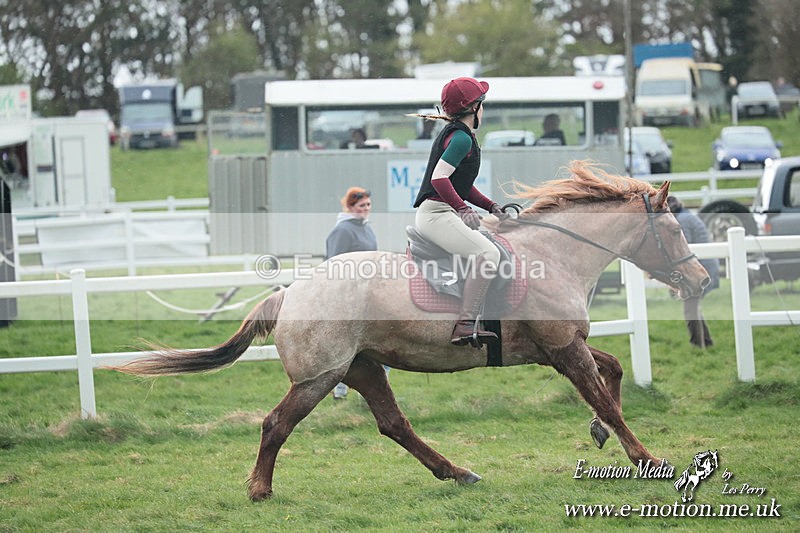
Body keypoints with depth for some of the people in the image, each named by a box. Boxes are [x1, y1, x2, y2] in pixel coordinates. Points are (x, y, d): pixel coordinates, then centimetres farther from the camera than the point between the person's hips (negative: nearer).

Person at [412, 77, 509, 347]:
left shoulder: (453, 133, 20)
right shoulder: (461, 137, -11)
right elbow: (439, 178, -23)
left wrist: (491, 207, 17)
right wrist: (462, 209, -30)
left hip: (445, 213, 12)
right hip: (436, 214, -12)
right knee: (488, 254, -27)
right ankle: (465, 325, -32)